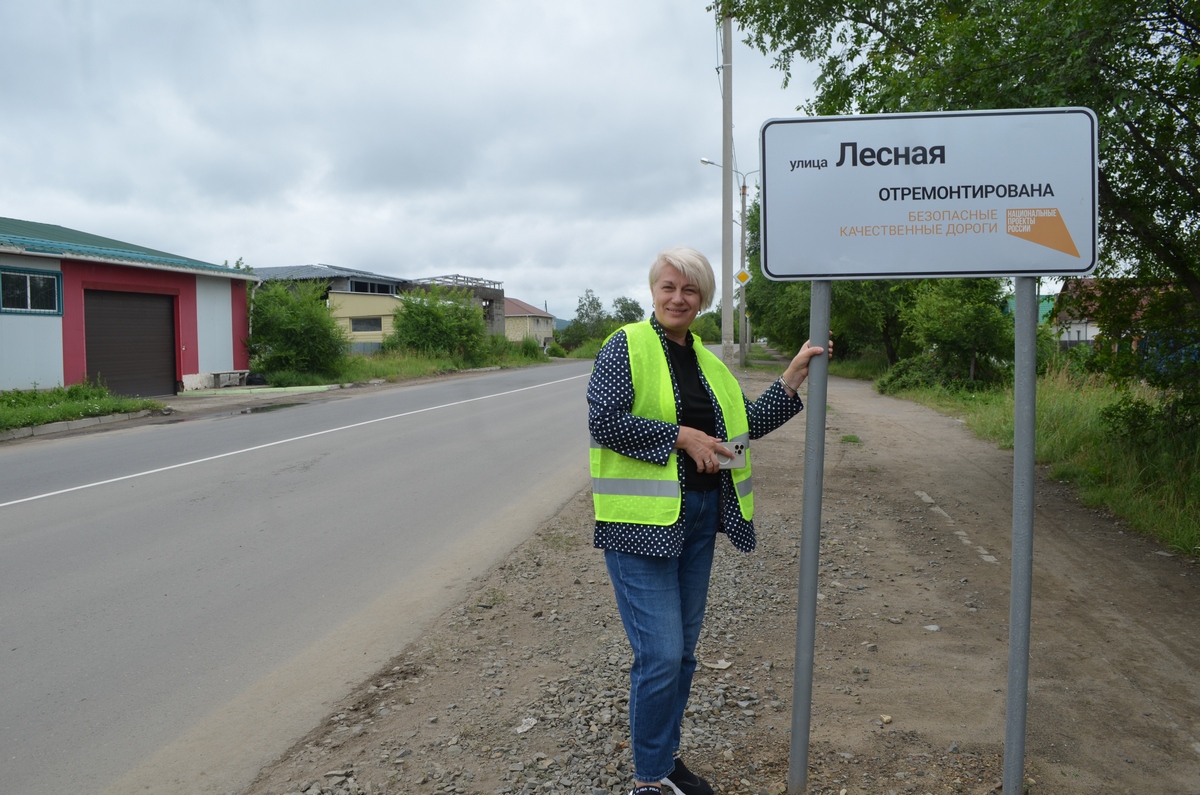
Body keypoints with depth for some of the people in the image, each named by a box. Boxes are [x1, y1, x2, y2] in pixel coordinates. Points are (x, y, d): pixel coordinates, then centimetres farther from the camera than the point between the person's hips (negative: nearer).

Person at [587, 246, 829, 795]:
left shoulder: (708, 363, 15)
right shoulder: (626, 346, -6)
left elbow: (748, 424, 14)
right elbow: (604, 419, -18)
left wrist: (793, 378, 6)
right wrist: (681, 436, -18)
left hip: (700, 516, 7)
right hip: (644, 519, -7)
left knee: (682, 651, 15)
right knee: (660, 655, -8)